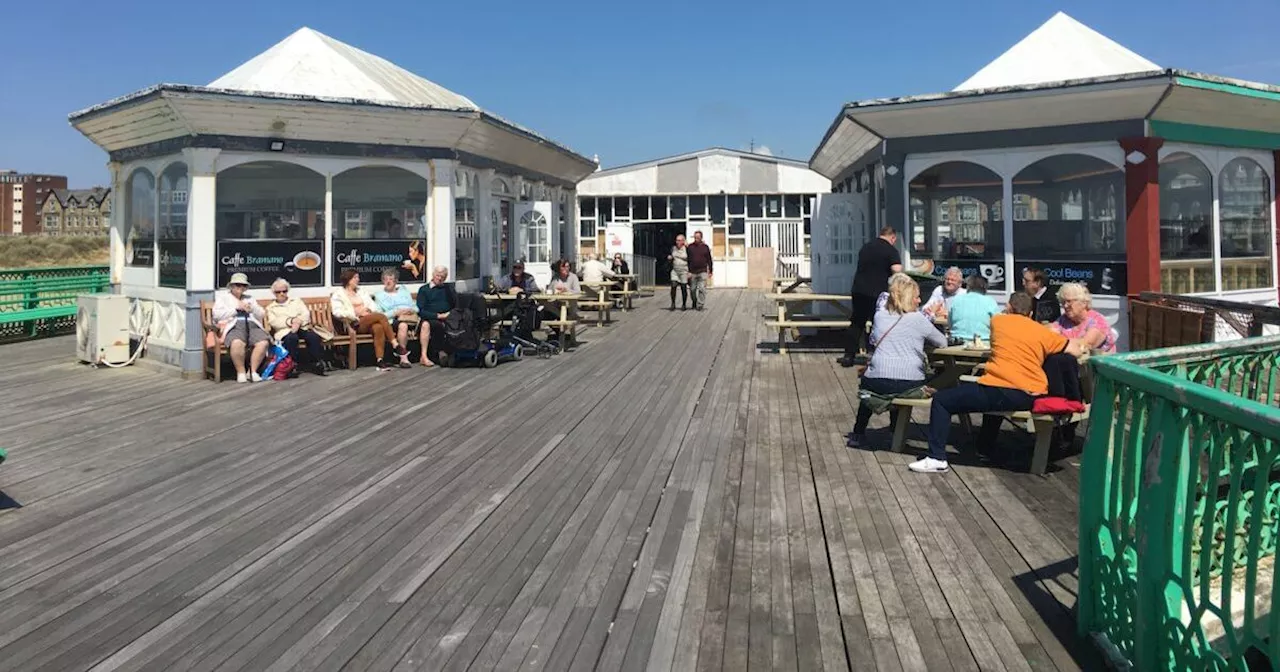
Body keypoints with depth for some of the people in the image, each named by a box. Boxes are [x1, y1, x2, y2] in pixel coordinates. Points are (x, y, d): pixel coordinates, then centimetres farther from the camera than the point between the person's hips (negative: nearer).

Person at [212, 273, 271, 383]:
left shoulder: (249, 299, 33)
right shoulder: (222, 296, 22)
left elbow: (261, 315, 24)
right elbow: (217, 314, 5)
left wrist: (251, 308, 5)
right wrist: (236, 308, 0)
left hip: (252, 325, 3)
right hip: (234, 326, -3)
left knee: (264, 342, -30)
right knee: (237, 343, -39)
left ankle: (252, 371, -19)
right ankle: (241, 372, -23)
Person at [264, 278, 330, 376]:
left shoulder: (296, 300, 25)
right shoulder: (271, 307, 20)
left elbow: (306, 314, 9)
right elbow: (273, 322, 0)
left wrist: (298, 321, -13)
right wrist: (291, 321, -16)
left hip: (302, 327, 2)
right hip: (285, 331, -2)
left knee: (314, 337, -32)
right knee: (291, 338, -39)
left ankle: (317, 364, -28)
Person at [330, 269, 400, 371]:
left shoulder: (360, 292, 28)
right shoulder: (338, 293, 10)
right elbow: (337, 313, -5)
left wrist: (369, 311, -3)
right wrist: (356, 313, -13)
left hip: (368, 321, 5)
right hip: (355, 324, -5)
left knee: (378, 327, -33)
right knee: (381, 316, -28)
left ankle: (380, 360, -39)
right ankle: (396, 346, -28)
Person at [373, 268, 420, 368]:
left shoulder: (403, 291, 28)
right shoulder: (379, 295, 17)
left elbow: (415, 307, 21)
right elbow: (379, 315, 2)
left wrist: (412, 310, -4)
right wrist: (396, 312, -11)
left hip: (412, 317, 3)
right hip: (394, 320, -3)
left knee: (425, 324, -34)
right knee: (403, 325, -40)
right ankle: (403, 358, -38)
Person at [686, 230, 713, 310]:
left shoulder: (705, 247, 5)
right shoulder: (690, 247, 4)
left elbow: (709, 260, 11)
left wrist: (711, 271, 10)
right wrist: (687, 271, -4)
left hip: (703, 272, -1)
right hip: (692, 272, 1)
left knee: (702, 289, -11)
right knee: (693, 290, 7)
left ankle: (700, 305, -10)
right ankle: (694, 304, 26)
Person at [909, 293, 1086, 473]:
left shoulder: (998, 321, 10)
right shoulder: (1043, 331, 11)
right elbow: (1076, 351, 15)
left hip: (1000, 392, -5)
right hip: (1031, 396, 5)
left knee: (941, 400, 5)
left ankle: (937, 458, -6)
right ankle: (986, 446, 49)